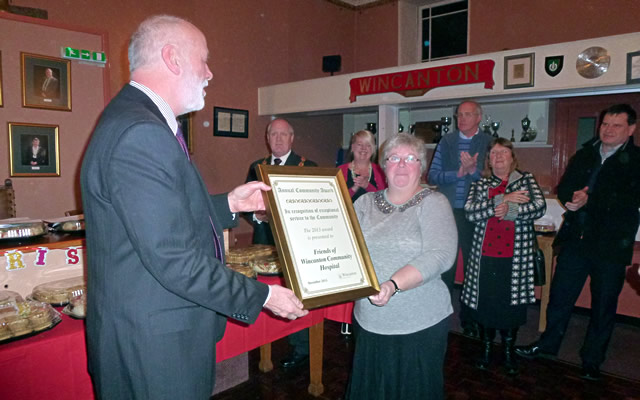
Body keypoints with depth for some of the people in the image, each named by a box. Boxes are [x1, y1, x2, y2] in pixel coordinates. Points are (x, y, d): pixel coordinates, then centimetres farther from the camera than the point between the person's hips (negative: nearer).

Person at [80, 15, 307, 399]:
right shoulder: (139, 134, -25)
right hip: (153, 347, -10)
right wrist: (263, 296, -17)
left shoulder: (134, 120, 10)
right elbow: (174, 260, -27)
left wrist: (228, 204, 9)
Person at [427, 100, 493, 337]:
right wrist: (458, 173, -14)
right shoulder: (447, 141, 7)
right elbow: (432, 176, -1)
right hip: (447, 211, 1)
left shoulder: (488, 143, 3)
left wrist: (473, 170, -21)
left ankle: (469, 319, 24)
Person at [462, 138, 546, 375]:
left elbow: (539, 207, -9)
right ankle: (486, 348, 30)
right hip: (485, 256, 1)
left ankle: (509, 351, 30)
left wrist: (509, 210, -18)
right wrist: (503, 199, -16)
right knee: (484, 303, 8)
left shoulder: (526, 180, 7)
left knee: (512, 305, 8)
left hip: (515, 258, 0)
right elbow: (470, 213, -11)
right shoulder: (480, 185, 7)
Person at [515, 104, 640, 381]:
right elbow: (563, 189, 4)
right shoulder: (584, 155, 10)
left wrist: (589, 200, -23)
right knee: (560, 295, 12)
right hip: (576, 239, 3)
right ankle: (548, 343, 31)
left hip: (611, 246, -3)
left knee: (604, 305, 11)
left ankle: (592, 360, 28)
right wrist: (573, 198, -17)